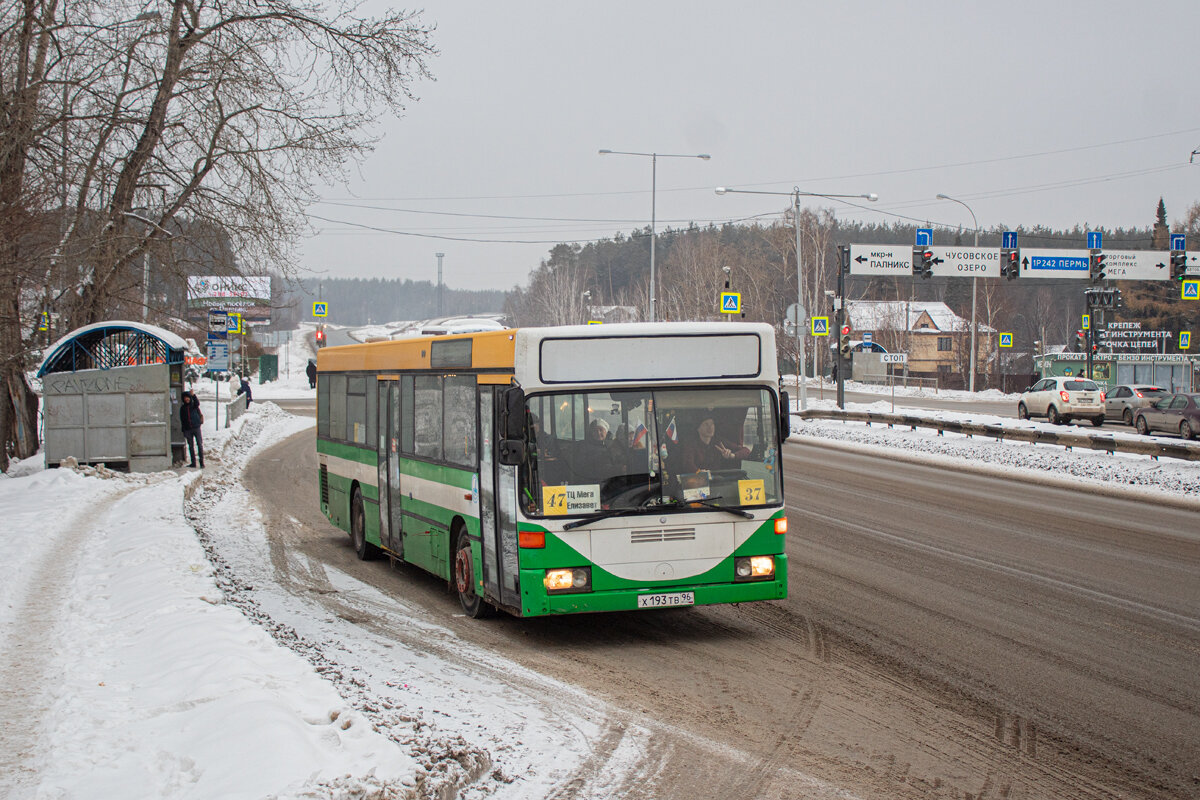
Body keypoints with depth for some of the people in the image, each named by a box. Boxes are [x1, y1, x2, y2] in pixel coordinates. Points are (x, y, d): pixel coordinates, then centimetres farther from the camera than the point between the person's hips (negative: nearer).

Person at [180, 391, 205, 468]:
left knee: (199, 444, -7)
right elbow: (182, 420, 13)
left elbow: (197, 403, -22)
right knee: (191, 446, 6)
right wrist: (183, 431, 8)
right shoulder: (183, 408, 11)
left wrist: (193, 395, -35)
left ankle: (202, 462, -7)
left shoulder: (194, 405, 4)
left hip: (196, 427, -3)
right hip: (188, 429, 3)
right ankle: (193, 462, 11)